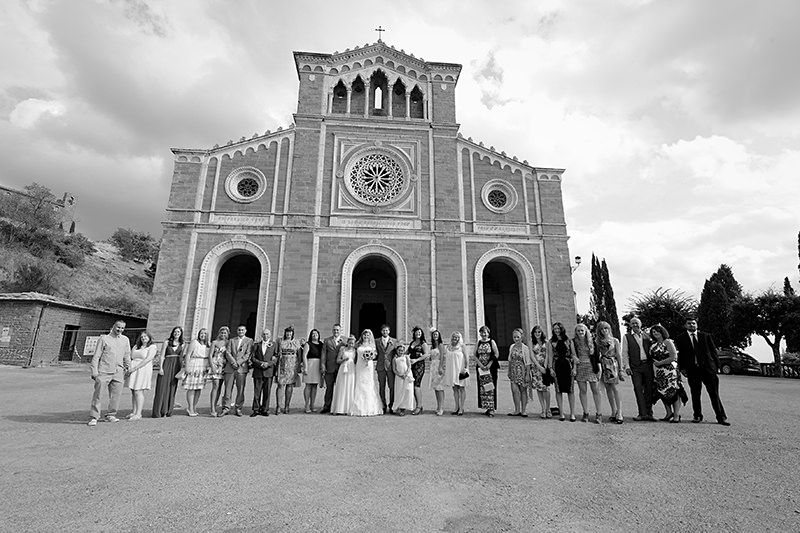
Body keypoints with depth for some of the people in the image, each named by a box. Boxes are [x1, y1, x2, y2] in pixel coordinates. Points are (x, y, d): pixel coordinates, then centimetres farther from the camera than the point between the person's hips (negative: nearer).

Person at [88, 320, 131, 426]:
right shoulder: (104, 339, 2)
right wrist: (94, 372, -6)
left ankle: (111, 415, 20)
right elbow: (96, 356, 0)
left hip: (118, 372, 3)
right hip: (104, 371, -3)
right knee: (97, 394, -3)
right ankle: (93, 417, 5)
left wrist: (128, 368, 17)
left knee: (116, 395, 6)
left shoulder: (125, 340, 12)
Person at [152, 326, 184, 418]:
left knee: (172, 388, 5)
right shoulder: (167, 342, 1)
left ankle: (168, 411, 13)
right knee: (162, 388, -4)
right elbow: (162, 356, -3)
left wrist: (181, 369, 8)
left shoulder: (182, 345, 10)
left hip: (176, 367, 3)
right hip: (166, 365, -3)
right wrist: (160, 368, -11)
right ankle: (157, 412, 2)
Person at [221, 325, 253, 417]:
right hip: (230, 367, 2)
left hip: (242, 368, -2)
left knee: (240, 390, -1)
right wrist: (233, 362, -9)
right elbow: (227, 353, 6)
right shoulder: (231, 340, 17)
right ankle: (226, 408, 7)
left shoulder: (249, 341, 9)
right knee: (228, 388, -1)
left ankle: (238, 409, 7)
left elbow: (248, 354, -1)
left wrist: (238, 363, -10)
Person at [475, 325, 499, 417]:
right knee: (482, 387, 3)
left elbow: (496, 354, -6)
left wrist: (489, 364, -13)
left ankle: (491, 408, -3)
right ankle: (486, 407, 12)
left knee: (490, 387, -6)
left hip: (491, 367, -4)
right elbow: (475, 355, 7)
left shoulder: (491, 342, 0)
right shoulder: (478, 343, 10)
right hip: (480, 367, 4)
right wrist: (480, 364, -8)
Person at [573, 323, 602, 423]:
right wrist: (573, 368, -5)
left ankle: (598, 414, 7)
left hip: (592, 368, 0)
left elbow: (596, 355, 6)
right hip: (580, 368, 0)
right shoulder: (573, 342, 2)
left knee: (596, 391, 0)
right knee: (582, 391, 3)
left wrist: (599, 367, 0)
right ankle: (585, 413, 12)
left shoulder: (591, 341, 5)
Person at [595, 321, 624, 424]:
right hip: (603, 366, 4)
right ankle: (614, 412, 14)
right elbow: (597, 355, 11)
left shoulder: (614, 340, 1)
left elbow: (619, 355, 0)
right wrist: (597, 367, 4)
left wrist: (621, 368, -4)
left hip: (613, 365, -3)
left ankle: (619, 414, -6)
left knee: (615, 389, -9)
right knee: (608, 389, 6)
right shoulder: (598, 342, 8)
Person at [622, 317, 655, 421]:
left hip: (648, 365, 2)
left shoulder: (647, 336, 13)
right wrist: (627, 366, -5)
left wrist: (653, 363, 2)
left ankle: (649, 413, 14)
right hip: (635, 367, -2)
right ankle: (642, 413, 3)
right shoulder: (626, 337, 6)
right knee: (638, 389, -4)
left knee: (649, 389, 4)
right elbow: (624, 353, 3)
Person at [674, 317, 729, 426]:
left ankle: (721, 418, 10)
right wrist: (682, 368, -1)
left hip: (708, 368, 0)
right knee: (695, 395, 7)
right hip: (692, 369, 0)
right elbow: (680, 354, 6)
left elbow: (713, 351, 9)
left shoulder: (706, 336, 9)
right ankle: (697, 416, 18)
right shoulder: (681, 338, 6)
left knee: (714, 394, 2)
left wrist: (716, 365, 1)